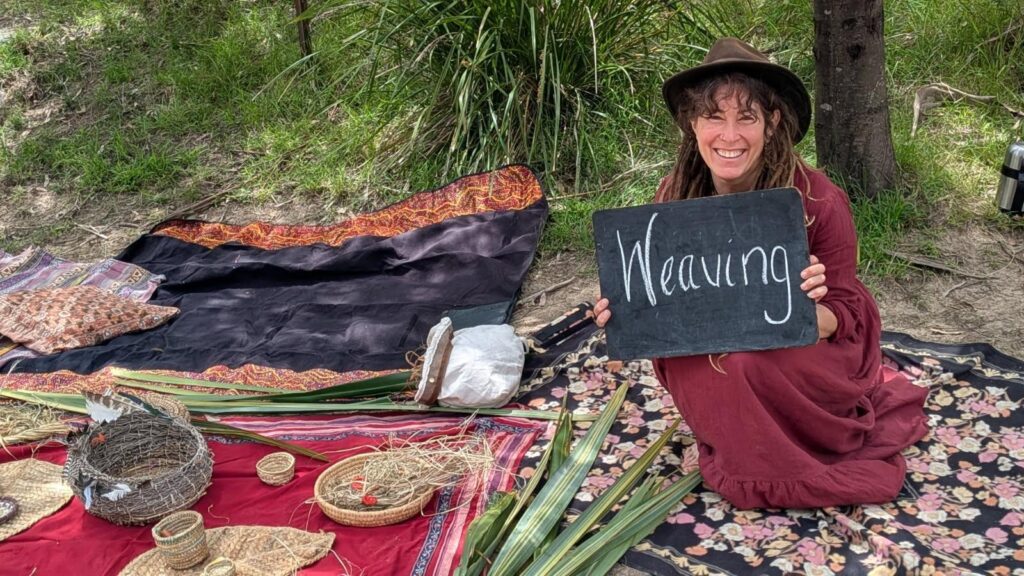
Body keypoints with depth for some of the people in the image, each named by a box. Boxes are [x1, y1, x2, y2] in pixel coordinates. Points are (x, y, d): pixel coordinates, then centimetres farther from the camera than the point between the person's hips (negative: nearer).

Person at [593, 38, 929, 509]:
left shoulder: (815, 199, -22)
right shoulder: (673, 197, -14)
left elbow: (845, 313, -14)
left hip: (810, 356, -3)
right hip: (709, 362, 3)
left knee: (748, 361, -33)